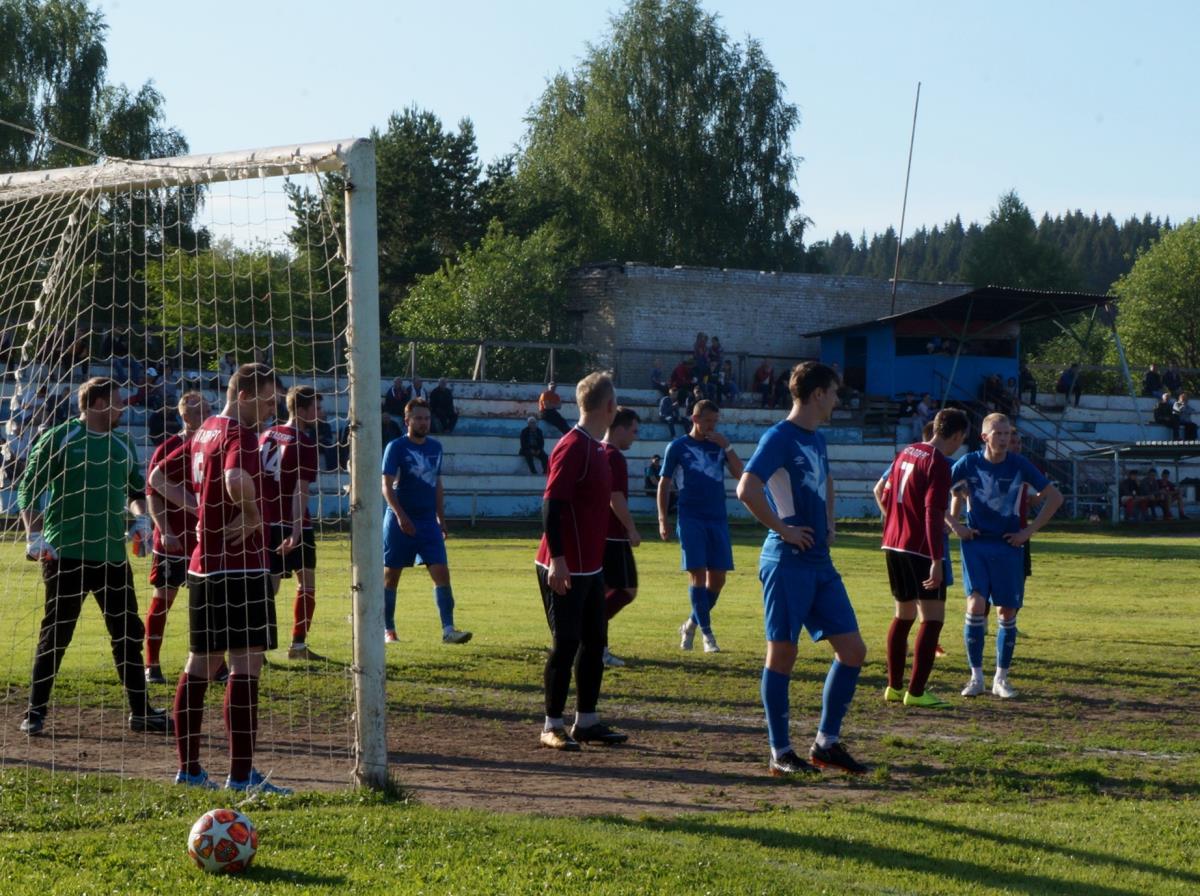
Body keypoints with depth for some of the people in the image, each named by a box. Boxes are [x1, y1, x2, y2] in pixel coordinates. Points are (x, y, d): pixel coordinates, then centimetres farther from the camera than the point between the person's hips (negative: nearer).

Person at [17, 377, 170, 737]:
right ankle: (35, 711, 8)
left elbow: (136, 489, 26)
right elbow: (28, 490, -4)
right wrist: (33, 535, -14)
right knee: (55, 635, -1)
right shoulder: (58, 439, -4)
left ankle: (140, 711, 13)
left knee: (128, 632, 6)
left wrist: (140, 517, 6)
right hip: (66, 555, -5)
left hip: (113, 554, 5)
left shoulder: (122, 444, 13)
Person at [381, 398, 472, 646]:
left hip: (428, 522, 4)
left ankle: (448, 630, -12)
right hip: (400, 521, -4)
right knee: (391, 575, 4)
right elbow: (387, 486, -13)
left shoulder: (435, 447, 10)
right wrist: (400, 515, -25)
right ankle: (388, 630, 15)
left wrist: (441, 519, 15)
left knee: (441, 573, -8)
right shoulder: (396, 447, -6)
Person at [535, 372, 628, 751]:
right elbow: (551, 504, -21)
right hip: (565, 569, -10)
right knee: (565, 644, -4)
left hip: (590, 567, 10)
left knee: (594, 641, 12)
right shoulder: (572, 447, -17)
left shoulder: (596, 448, 13)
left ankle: (586, 721, 20)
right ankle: (552, 726, 5)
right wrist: (557, 559, -25)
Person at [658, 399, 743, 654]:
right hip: (691, 519, -4)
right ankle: (706, 633, -6)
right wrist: (662, 520, -2)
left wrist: (727, 447, -10)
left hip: (718, 519, 4)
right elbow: (664, 484, 5)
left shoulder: (719, 446, 11)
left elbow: (739, 473, 1)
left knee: (717, 577, 2)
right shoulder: (678, 447, 3)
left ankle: (692, 624, 21)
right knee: (698, 573, -9)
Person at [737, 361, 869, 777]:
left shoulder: (817, 440, 16)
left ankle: (827, 743, 15)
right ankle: (781, 753, 5)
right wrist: (784, 529, -18)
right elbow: (747, 489, -25)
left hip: (820, 563, 9)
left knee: (852, 650, 6)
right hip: (787, 563, -9)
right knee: (782, 654, -2)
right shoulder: (779, 437, -11)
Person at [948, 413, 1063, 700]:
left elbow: (1055, 497, 3)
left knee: (1007, 612, 2)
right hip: (975, 544, -1)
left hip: (1008, 546, 1)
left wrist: (1029, 530, -1)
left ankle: (1001, 678, 15)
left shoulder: (1019, 465, -4)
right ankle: (976, 676, -3)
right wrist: (955, 525, -3)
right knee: (976, 605, -14)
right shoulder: (969, 463, -5)